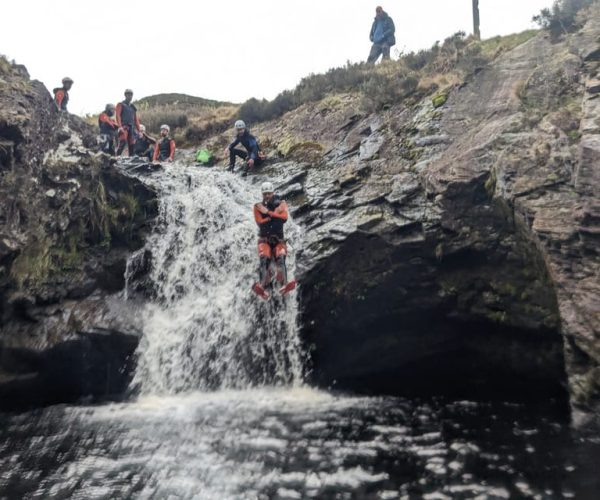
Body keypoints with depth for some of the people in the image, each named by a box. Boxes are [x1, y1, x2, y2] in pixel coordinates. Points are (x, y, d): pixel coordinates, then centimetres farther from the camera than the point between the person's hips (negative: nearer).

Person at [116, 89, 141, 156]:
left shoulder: (133, 107, 24)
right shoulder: (120, 105, 9)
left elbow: (136, 119, 22)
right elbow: (118, 115, -4)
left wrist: (139, 130, 13)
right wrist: (120, 126, -19)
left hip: (132, 128, 5)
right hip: (124, 127, -5)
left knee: (132, 145, 1)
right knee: (123, 143, -25)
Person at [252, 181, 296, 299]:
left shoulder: (281, 204, 10)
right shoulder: (258, 207, 9)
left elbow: (284, 218, -10)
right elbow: (259, 222, -8)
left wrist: (268, 212, -14)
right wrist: (275, 214, -9)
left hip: (279, 240, 1)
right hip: (264, 240, -1)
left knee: (281, 259, -27)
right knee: (264, 260, -28)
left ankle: (284, 285, -48)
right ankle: (262, 287, -48)